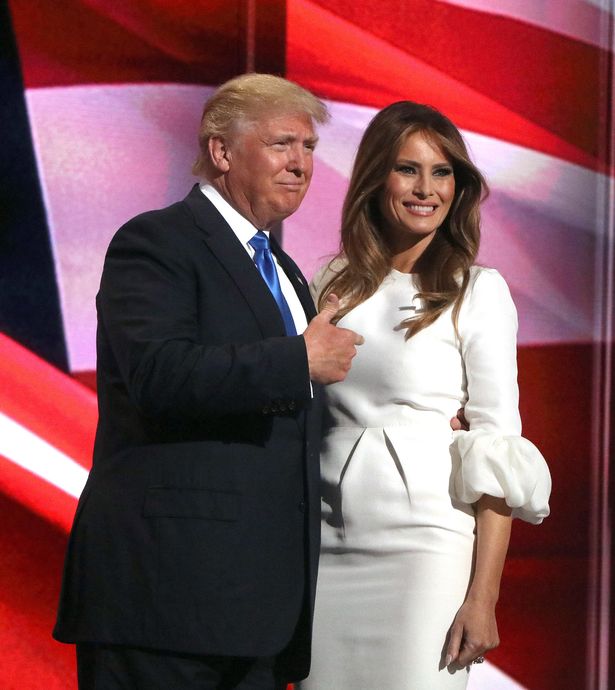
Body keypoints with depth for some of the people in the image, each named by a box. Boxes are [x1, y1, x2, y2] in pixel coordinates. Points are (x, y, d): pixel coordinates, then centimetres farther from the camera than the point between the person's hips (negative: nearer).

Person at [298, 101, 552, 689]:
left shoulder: (477, 291, -1)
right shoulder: (333, 283, 11)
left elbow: (496, 447, -6)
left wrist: (483, 597, -12)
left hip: (426, 545, -4)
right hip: (328, 546, 4)